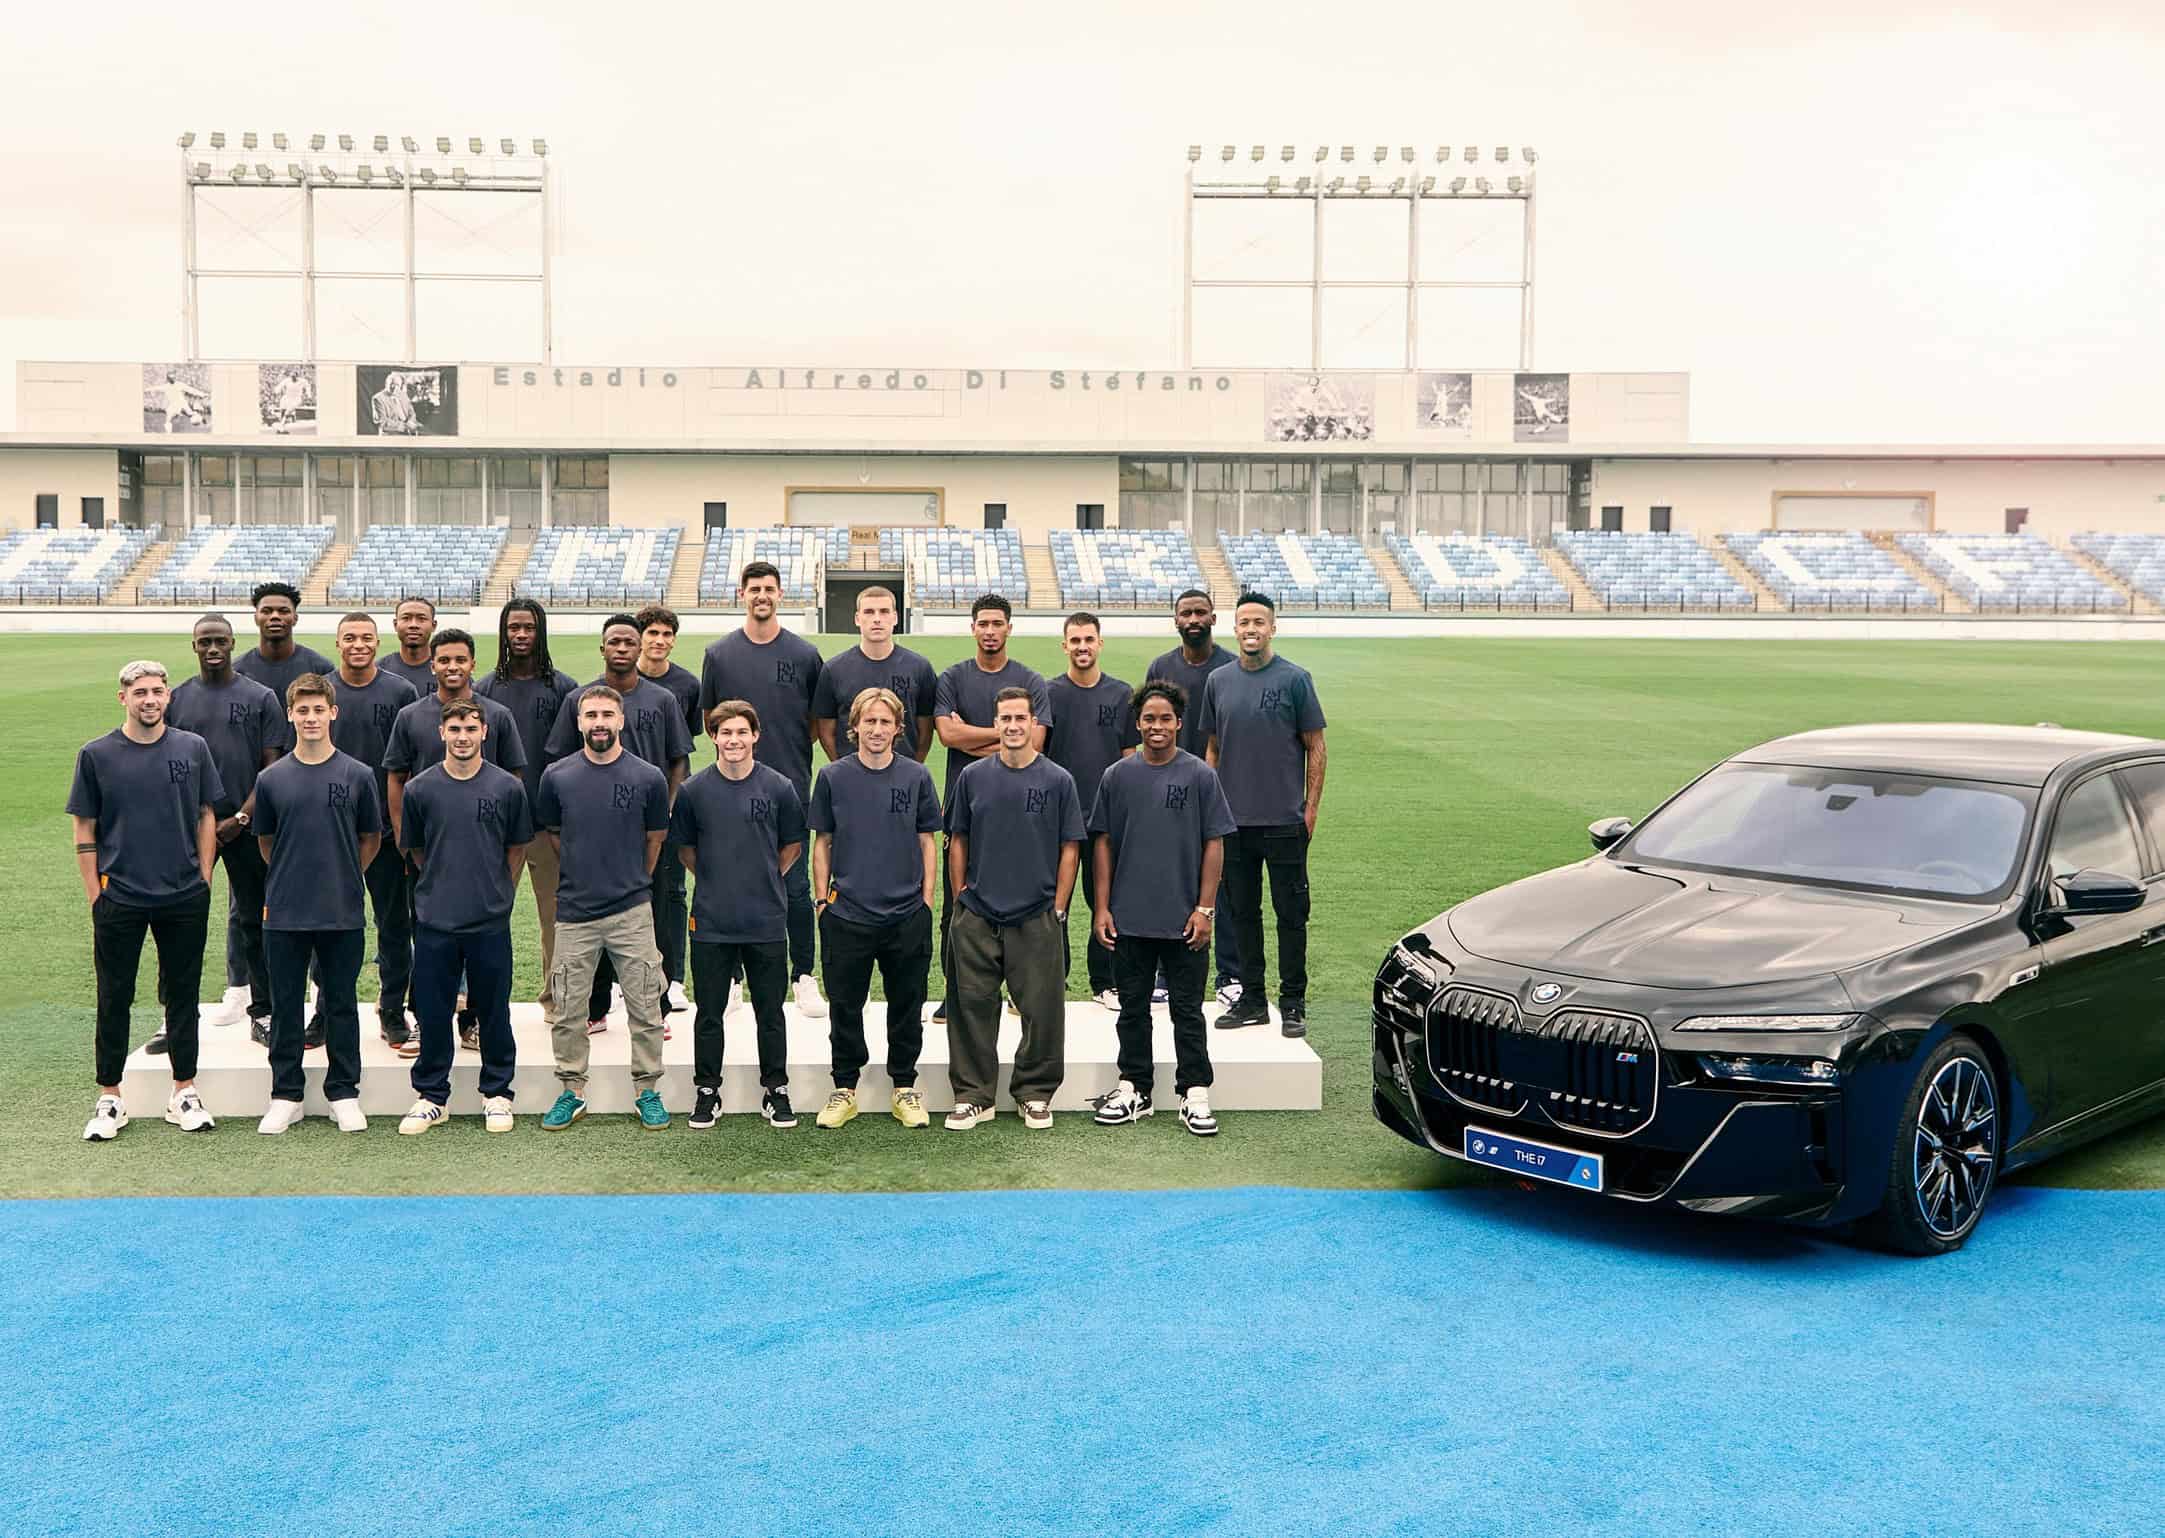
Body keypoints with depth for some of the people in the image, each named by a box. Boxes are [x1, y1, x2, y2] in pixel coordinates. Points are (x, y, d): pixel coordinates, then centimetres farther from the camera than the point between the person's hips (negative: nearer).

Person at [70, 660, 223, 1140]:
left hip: (185, 898, 1)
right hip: (119, 900, -1)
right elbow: (85, 829, 3)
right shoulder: (96, 755, 0)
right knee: (114, 999, 6)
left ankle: (184, 1093, 18)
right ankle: (109, 1099, 16)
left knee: (183, 994, 8)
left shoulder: (192, 748, 3)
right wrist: (95, 895, -1)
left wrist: (203, 881, 4)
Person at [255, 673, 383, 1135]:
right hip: (285, 913, 1)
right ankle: (286, 1095, 18)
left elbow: (371, 839, 10)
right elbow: (266, 840, 14)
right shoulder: (271, 779, 2)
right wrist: (291, 877, 12)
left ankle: (343, 1093, 18)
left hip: (342, 912, -1)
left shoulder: (357, 775, -1)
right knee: (285, 1006, 8)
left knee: (340, 1005, 8)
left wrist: (342, 877, 10)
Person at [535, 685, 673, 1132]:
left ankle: (648, 1091, 16)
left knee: (644, 1008, 4)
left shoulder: (648, 778, -5)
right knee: (566, 1011, 7)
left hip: (632, 910, -1)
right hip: (574, 911, 1)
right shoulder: (557, 776, -2)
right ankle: (572, 1092, 21)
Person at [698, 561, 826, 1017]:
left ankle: (803, 975, 12)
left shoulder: (804, 654, 4)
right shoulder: (720, 654, 6)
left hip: (791, 785, -1)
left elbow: (819, 720, 11)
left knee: (796, 886, 1)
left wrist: (790, 747, 1)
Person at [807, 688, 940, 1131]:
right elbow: (822, 842, 7)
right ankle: (844, 1089, 20)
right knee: (845, 1006, 7)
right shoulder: (834, 777, 1)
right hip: (846, 913, 0)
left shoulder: (916, 776, 3)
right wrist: (822, 898, 1)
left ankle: (904, 1088, 22)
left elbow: (927, 842, 7)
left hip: (907, 915, 1)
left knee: (907, 1006, 9)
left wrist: (927, 901, 2)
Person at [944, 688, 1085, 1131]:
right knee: (972, 1006, 4)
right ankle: (972, 1095, 16)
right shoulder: (973, 777, 5)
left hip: (1037, 917, -1)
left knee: (1041, 1009, 2)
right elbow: (957, 841, 10)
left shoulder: (1058, 780, 0)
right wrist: (961, 899, 4)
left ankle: (1034, 1094, 17)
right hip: (976, 918, 1)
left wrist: (1058, 909, -2)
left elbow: (1069, 848, 2)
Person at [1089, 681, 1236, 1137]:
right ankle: (1133, 1090, 22)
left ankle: (1195, 1094, 11)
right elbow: (1103, 842, 7)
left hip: (1184, 921, -2)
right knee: (1133, 1008, 12)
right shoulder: (1118, 776, 4)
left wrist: (1205, 909, -6)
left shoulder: (1200, 776, -1)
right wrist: (1102, 907, 2)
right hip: (1129, 918, 2)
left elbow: (1214, 844, -1)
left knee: (1187, 1010, 5)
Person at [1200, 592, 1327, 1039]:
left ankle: (1293, 1004, 9)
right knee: (1243, 911, 10)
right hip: (1233, 820, 4)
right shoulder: (1219, 681, 9)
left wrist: (1311, 808, -6)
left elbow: (1315, 748, -1)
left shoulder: (1294, 679, -2)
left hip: (1284, 820, -4)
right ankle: (1252, 1001, 19)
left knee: (1290, 913, 1)